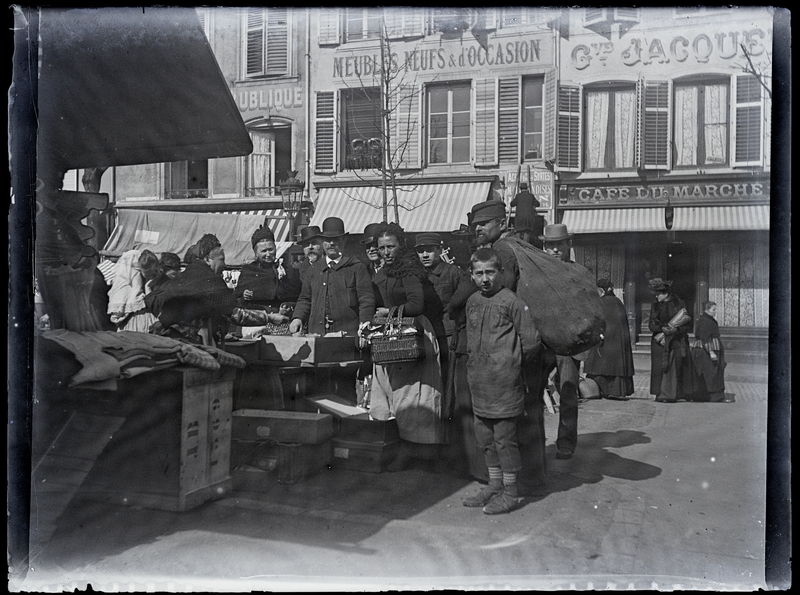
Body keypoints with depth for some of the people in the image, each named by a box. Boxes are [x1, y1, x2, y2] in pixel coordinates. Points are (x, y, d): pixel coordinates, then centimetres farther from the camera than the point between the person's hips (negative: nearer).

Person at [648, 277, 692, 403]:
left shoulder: (678, 304, -1)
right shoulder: (656, 305, 7)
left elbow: (687, 323, -3)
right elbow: (651, 324, 1)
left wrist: (676, 329, -21)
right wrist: (662, 328, -17)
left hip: (675, 340, -2)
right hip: (660, 341, 3)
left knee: (673, 367, -4)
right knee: (659, 367, 0)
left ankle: (670, 394, 0)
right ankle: (660, 393, 5)